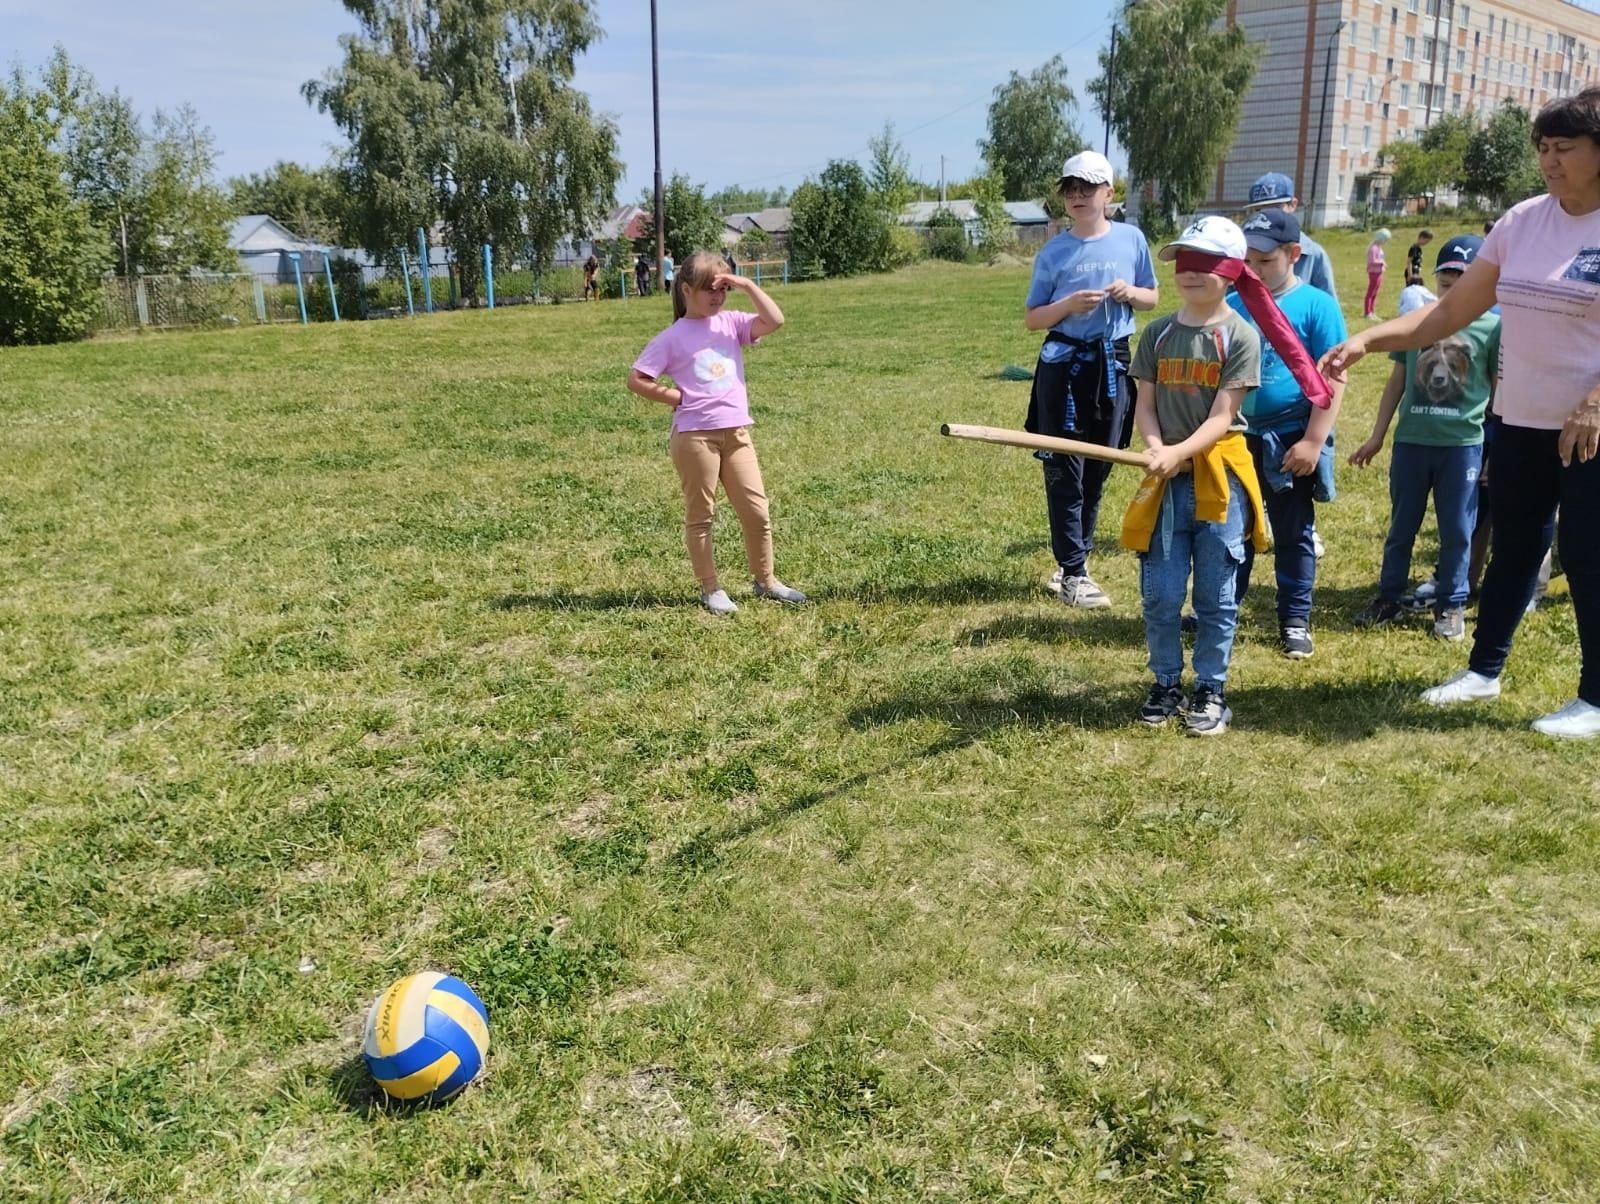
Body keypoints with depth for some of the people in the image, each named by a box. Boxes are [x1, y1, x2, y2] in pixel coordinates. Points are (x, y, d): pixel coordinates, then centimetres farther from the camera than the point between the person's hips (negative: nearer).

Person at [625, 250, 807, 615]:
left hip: (737, 432, 4)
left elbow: (775, 320, -7)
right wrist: (677, 397, -6)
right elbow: (636, 380, -4)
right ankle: (710, 589, 18)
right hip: (694, 435, -4)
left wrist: (747, 285, -8)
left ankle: (765, 580, 24)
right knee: (700, 515, 7)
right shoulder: (673, 337, -4)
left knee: (757, 510, 7)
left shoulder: (731, 323, 7)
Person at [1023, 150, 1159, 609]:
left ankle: (1071, 562, 23)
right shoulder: (1053, 252, -1)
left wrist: (1130, 293, -8)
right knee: (1065, 469, -3)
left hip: (1113, 363, 3)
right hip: (1064, 364, -3)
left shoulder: (1132, 238, 5)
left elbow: (1152, 298, 14)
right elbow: (1032, 318, 1)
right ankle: (1073, 573, 3)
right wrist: (1069, 305, -17)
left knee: (1098, 469, 9)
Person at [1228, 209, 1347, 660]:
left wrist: (1313, 442, -15)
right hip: (1236, 438, 3)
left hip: (1291, 442, -3)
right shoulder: (1233, 305, 2)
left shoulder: (1317, 306, -8)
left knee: (1293, 534, 9)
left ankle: (1295, 621, 21)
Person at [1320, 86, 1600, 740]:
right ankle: (1484, 669, 32)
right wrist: (1366, 340, -7)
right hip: (1520, 422, 5)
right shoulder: (1521, 221, 4)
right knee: (1512, 549, 17)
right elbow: (1450, 311, 3)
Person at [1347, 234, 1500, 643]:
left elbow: (1500, 393, 3)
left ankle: (1451, 605, 21)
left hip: (1464, 444, -2)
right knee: (1401, 526, 12)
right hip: (1411, 440, 2)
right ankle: (1389, 597, 25)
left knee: (1457, 530, 7)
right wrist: (1376, 437, 10)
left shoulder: (1492, 328, -3)